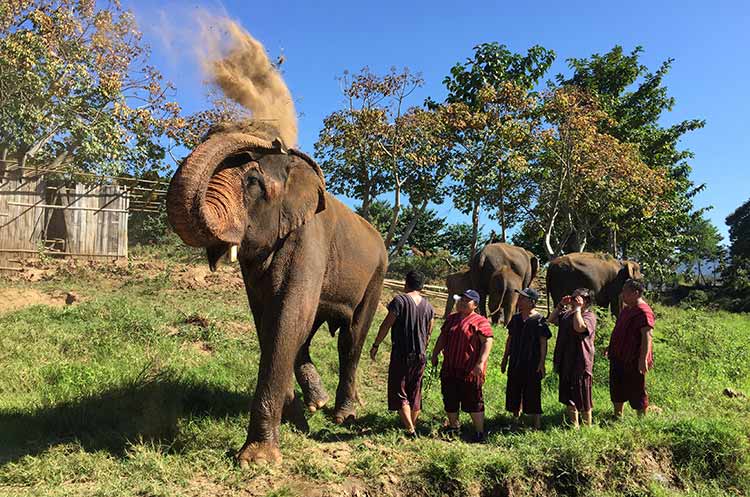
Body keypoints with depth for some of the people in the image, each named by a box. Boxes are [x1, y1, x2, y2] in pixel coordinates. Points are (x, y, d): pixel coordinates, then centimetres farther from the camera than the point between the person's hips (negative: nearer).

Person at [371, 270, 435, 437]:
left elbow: (386, 325, -12)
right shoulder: (428, 305, 6)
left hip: (401, 354, -5)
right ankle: (413, 425, 24)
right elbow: (429, 333, 12)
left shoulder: (400, 300, -11)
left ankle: (410, 430, -5)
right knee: (415, 392, 17)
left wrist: (375, 345, -3)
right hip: (420, 355, 5)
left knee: (399, 392, 2)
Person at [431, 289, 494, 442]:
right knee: (450, 400, 15)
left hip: (470, 371, -7)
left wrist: (481, 362, -24)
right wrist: (435, 354, 15)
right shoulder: (451, 319, 12)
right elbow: (442, 338, 19)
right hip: (449, 369, 7)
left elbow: (487, 342, -16)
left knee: (473, 402, 1)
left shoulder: (480, 321, -9)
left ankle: (479, 432, 13)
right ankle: (453, 425, 34)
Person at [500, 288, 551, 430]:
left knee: (532, 394, -1)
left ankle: (537, 424, 9)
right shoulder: (515, 318, 8)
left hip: (532, 364, -6)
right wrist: (505, 359, 15)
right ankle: (515, 419, 28)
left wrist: (542, 363, -14)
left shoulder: (539, 320, -9)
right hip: (515, 363, 6)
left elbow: (543, 343, -9)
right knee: (513, 393, 13)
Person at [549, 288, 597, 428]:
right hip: (566, 362, 8)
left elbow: (579, 327, -30)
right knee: (568, 395, 15)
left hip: (580, 362, -8)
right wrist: (561, 305, 4)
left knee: (582, 396, 4)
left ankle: (587, 426, 19)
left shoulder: (589, 316, -12)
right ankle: (573, 425, 28)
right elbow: (551, 319, 12)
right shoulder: (567, 314, 11)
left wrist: (577, 308, -22)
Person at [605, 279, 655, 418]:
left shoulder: (643, 311, -19)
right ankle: (618, 416, 32)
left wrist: (643, 359, -28)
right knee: (617, 388, 17)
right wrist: (611, 347, 25)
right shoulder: (626, 309, 13)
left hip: (634, 360, -10)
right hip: (618, 357, 10)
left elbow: (647, 336, -24)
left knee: (637, 391, 3)